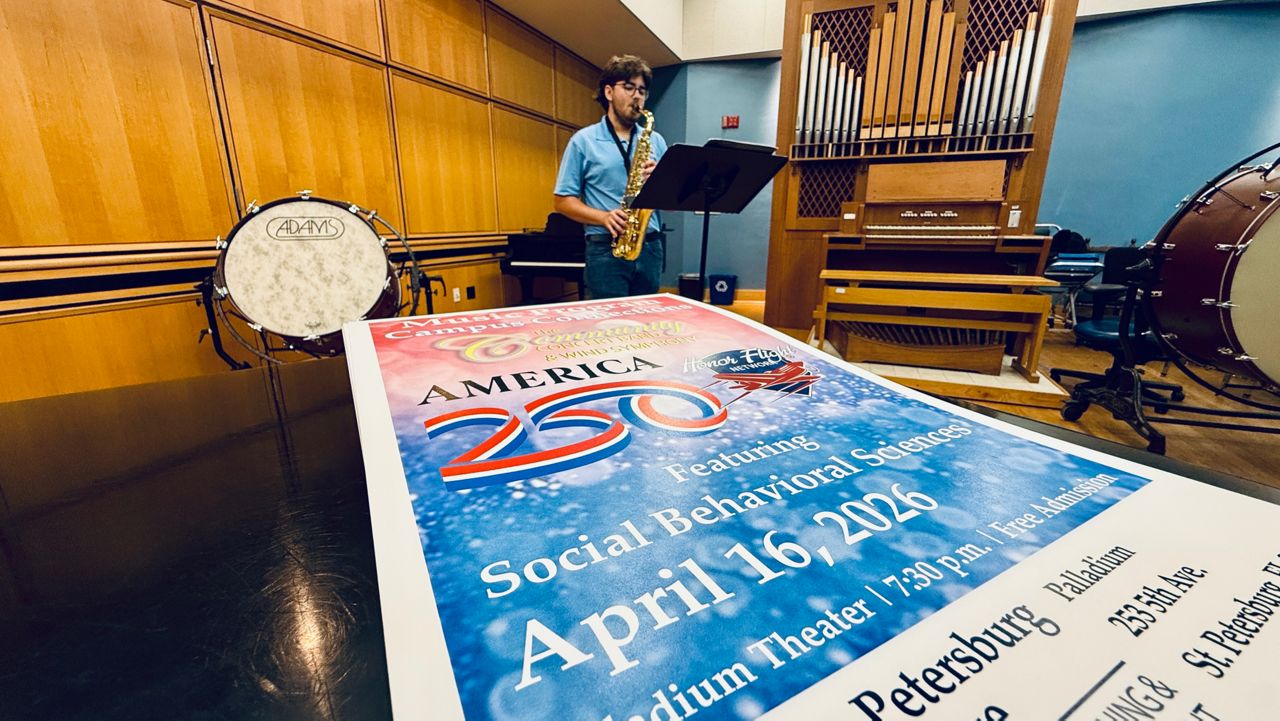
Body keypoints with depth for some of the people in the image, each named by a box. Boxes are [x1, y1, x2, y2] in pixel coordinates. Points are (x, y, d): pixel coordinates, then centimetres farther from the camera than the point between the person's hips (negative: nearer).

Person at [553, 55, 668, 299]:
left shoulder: (655, 141, 13)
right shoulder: (583, 140, 3)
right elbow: (563, 201, -1)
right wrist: (604, 217, -17)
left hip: (650, 247, 4)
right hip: (606, 250, -4)